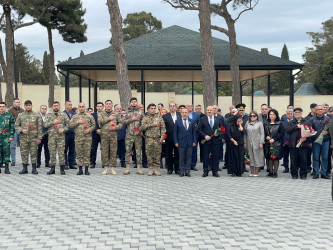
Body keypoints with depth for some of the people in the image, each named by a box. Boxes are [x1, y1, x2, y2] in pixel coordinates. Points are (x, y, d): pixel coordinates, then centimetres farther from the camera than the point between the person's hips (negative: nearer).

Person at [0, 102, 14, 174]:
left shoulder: (9, 115, 5)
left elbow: (12, 126, 5)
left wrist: (11, 136, -3)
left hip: (6, 137, -1)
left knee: (6, 151, -3)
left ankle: (7, 168, 2)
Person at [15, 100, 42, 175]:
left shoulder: (36, 115, 3)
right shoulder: (20, 115, 9)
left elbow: (40, 127, 2)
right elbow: (16, 125, 11)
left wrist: (39, 138, -4)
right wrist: (21, 130, -9)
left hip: (33, 138, -2)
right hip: (23, 138, 2)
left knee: (33, 153, 0)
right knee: (24, 153, 4)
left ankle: (34, 169, 7)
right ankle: (25, 168, 12)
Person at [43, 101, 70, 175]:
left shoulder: (63, 115, 8)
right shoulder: (49, 115, 9)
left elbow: (68, 124, 4)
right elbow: (45, 124, -2)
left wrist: (63, 129, -10)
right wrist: (53, 122, -11)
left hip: (61, 136, -1)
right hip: (51, 136, 1)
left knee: (61, 152, -3)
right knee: (52, 152, 4)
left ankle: (62, 169, 3)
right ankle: (52, 168, 11)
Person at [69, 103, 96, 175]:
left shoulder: (89, 116, 9)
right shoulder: (74, 116, 11)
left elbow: (94, 125, 7)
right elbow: (70, 125, 1)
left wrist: (89, 130, -10)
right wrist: (78, 122, -9)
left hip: (87, 137, -1)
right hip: (78, 138, 1)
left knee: (87, 154, -1)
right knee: (79, 154, 3)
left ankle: (86, 169, 5)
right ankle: (80, 169, 10)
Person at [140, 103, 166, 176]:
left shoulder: (159, 117, 10)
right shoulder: (145, 118, 7)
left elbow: (163, 128, 4)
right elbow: (142, 127, -9)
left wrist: (162, 137, -7)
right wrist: (152, 124, -12)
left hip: (158, 139, 1)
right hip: (149, 139, -1)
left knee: (157, 154, 1)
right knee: (149, 154, 1)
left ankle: (156, 169, 8)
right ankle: (151, 169, 9)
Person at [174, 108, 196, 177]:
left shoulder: (191, 121, 9)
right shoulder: (178, 121, 3)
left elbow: (194, 132, 9)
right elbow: (175, 132, 2)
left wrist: (194, 141, 2)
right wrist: (176, 142, -5)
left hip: (189, 143, 2)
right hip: (181, 142, -2)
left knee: (189, 158, 3)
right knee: (181, 158, 2)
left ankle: (187, 171, 9)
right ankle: (181, 171, 8)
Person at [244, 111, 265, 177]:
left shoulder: (259, 123, 2)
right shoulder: (247, 123, 10)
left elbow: (262, 134, -2)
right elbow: (245, 134, 11)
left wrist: (261, 143, -9)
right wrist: (245, 142, 4)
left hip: (257, 143, -3)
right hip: (249, 143, 3)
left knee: (257, 156, -1)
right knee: (251, 157, 5)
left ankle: (256, 172, 4)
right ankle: (252, 172, 11)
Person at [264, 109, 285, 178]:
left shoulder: (279, 124, 1)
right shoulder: (266, 124, 11)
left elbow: (282, 133, -4)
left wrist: (274, 139, -11)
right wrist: (266, 137, -8)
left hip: (276, 143, -3)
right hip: (268, 143, 3)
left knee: (276, 157, -4)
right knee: (269, 158, 3)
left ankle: (275, 172, 0)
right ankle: (270, 172, 10)